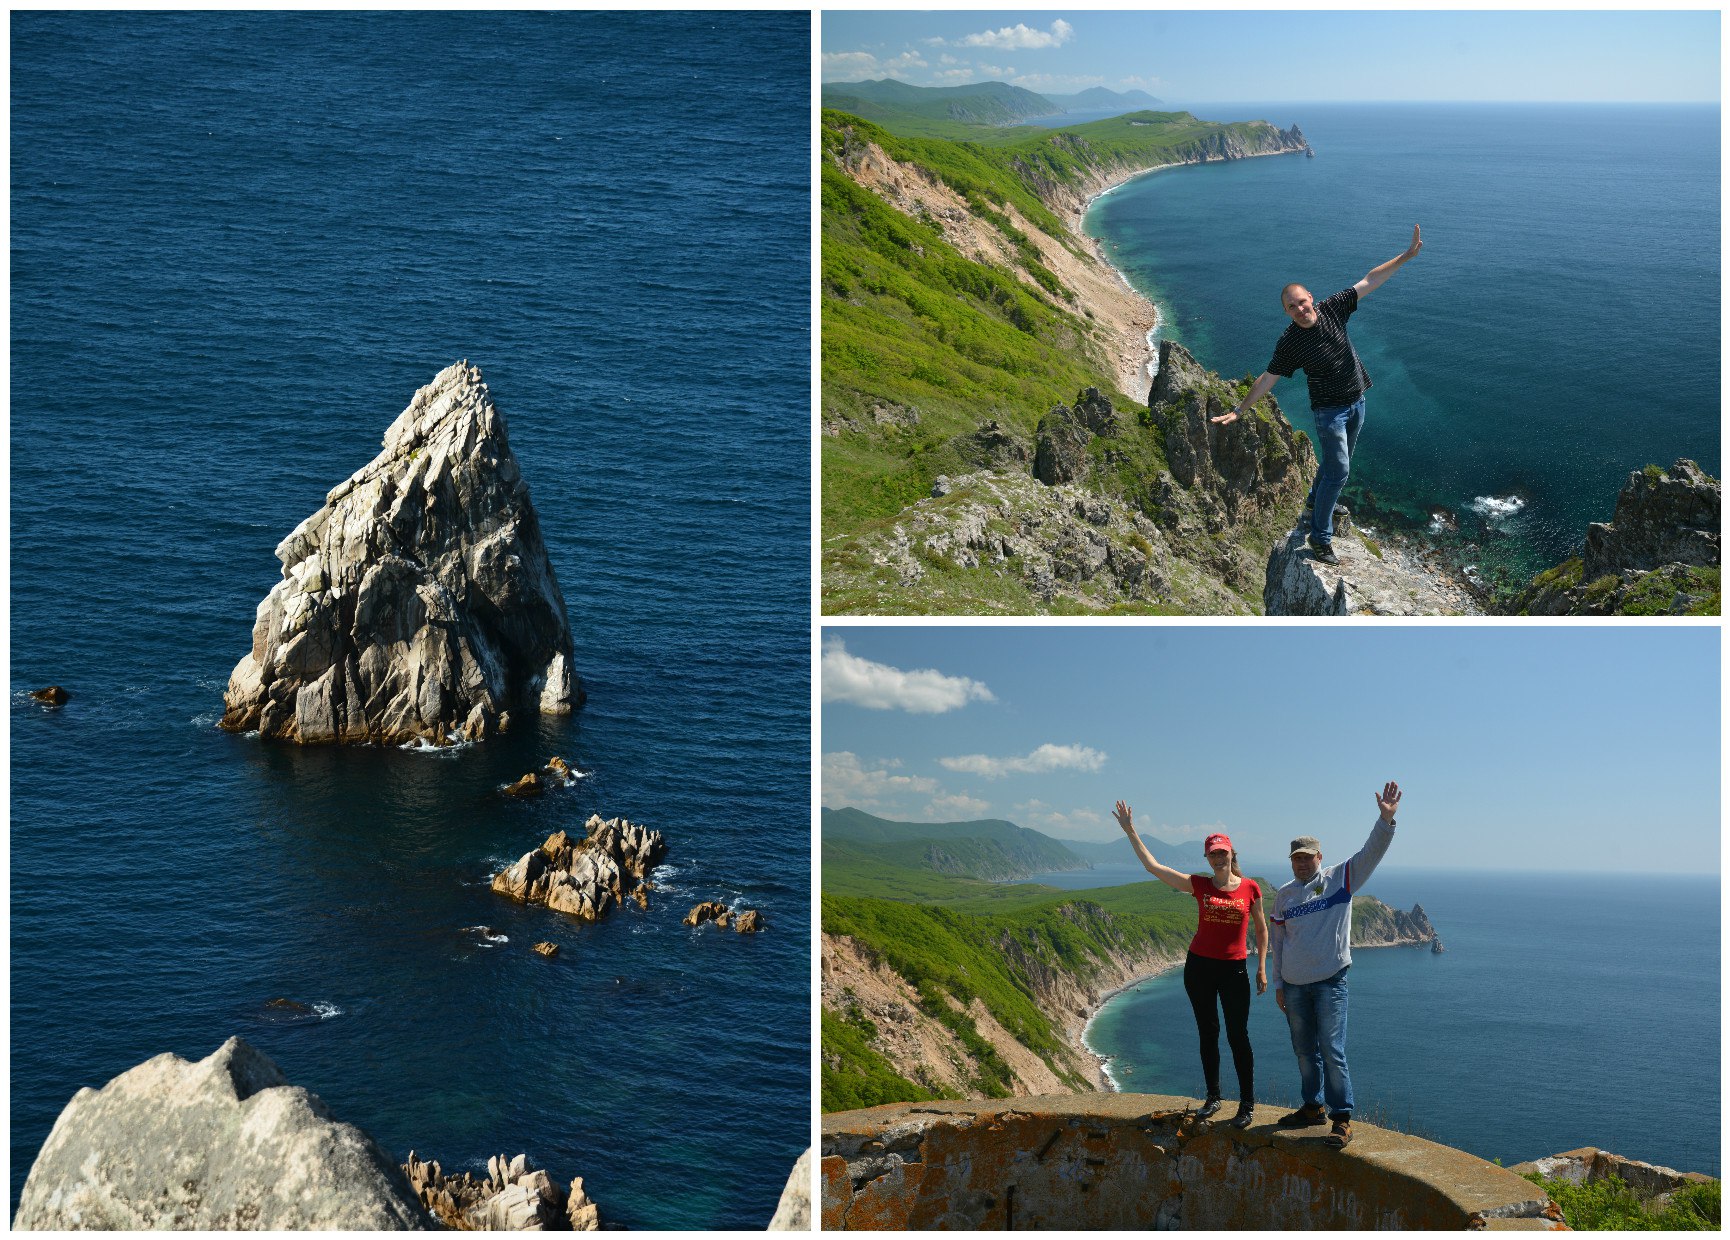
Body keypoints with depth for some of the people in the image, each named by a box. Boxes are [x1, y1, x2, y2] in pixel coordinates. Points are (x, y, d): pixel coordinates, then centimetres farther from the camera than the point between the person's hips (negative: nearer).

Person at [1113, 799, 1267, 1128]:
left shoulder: (1251, 888, -1)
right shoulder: (1200, 885, 1)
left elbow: (1261, 930, 10)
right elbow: (1153, 866, 1)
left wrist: (1261, 969, 5)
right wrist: (1130, 832, -1)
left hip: (1234, 969, -2)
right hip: (1199, 966, 2)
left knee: (1238, 1036, -3)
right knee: (1208, 1034, 10)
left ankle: (1247, 1104, 5)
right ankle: (1213, 1098, 20)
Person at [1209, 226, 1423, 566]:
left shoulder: (1332, 309, -9)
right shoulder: (1289, 343, -19)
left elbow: (1369, 282, -7)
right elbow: (1267, 379, -12)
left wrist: (1406, 256, -11)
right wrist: (1239, 410, -14)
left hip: (1356, 402, 6)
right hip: (1329, 409, -5)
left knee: (1336, 461, 21)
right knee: (1338, 470, -10)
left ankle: (1315, 503, 47)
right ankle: (1320, 537, -1)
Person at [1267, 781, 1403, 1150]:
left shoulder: (1341, 879, -1)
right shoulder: (1284, 895, 10)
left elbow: (1371, 853, -14)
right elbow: (1278, 942, 13)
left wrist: (1385, 818, -29)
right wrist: (1278, 984, 11)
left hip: (1330, 982, -5)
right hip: (1294, 986, 5)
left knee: (1332, 1051, -10)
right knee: (1304, 1050, 14)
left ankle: (1342, 1119, -6)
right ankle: (1313, 1108, 27)